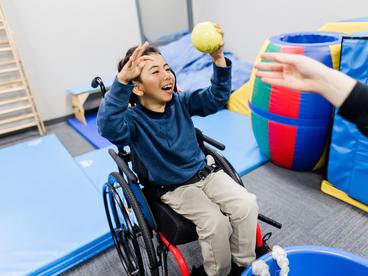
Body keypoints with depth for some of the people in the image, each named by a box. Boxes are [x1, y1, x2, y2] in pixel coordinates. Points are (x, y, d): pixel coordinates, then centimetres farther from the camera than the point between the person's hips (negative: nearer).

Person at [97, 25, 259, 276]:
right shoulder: (134, 120, -17)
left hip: (206, 173, 5)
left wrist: (219, 58, -24)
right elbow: (108, 126, -38)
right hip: (175, 189, -4)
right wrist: (122, 81, -49)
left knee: (247, 204, -13)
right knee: (215, 222, -25)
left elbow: (216, 97, -8)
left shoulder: (181, 102, -2)